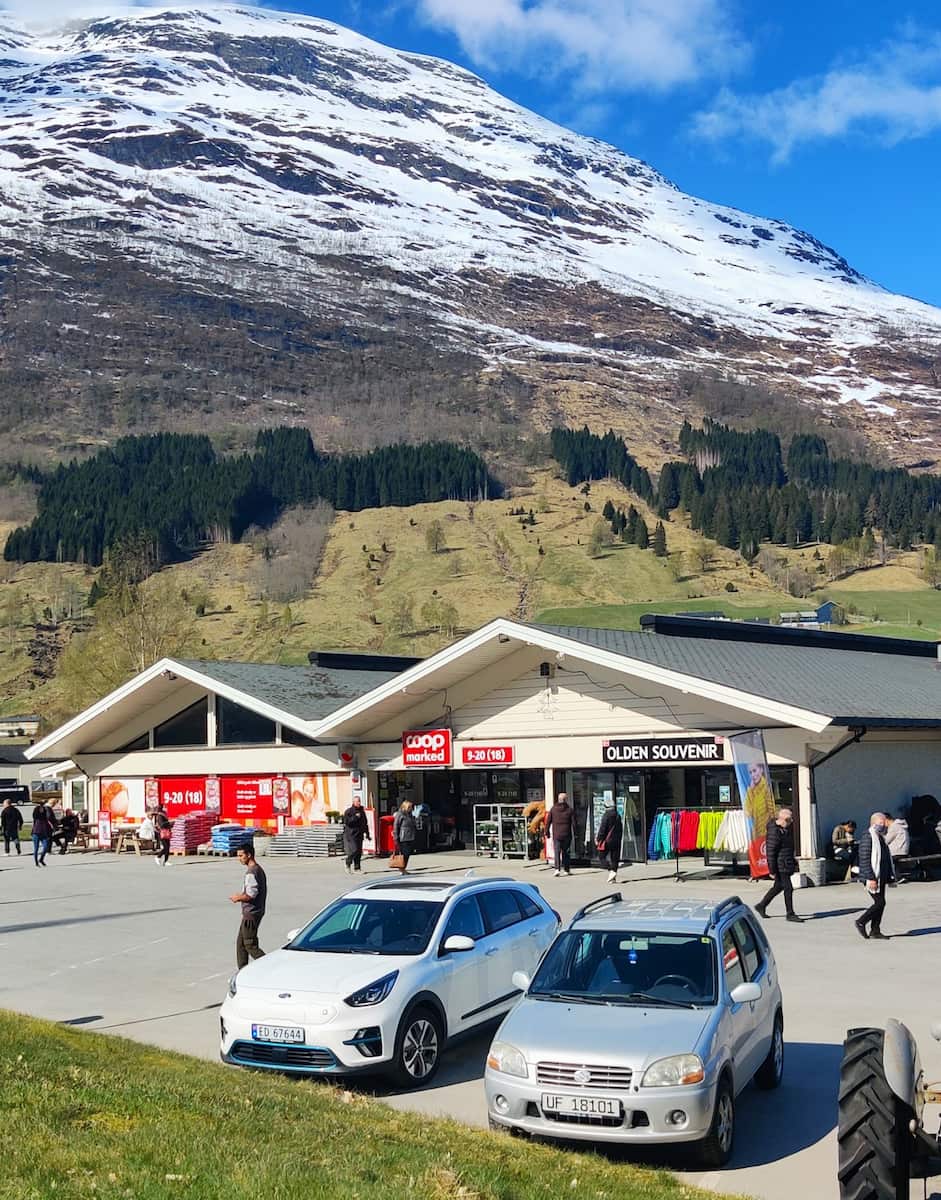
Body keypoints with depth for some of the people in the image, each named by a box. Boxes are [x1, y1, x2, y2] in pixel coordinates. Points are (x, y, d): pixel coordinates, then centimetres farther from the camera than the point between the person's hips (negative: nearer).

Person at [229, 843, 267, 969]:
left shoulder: (251, 872, -19)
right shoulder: (259, 869, 13)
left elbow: (251, 894, -26)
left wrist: (238, 898, -9)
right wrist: (241, 895, 14)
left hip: (251, 914, -10)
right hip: (255, 912, 10)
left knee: (250, 945, -5)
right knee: (241, 943, 15)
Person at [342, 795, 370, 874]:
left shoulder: (362, 811, 15)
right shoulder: (348, 811, -4)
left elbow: (365, 823, 22)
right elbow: (347, 822, -16)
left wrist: (367, 833, 18)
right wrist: (355, 817, -18)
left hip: (359, 834, 6)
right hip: (351, 834, -6)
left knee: (359, 852, 4)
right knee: (354, 850, -14)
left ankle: (357, 868, 10)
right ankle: (348, 865, 5)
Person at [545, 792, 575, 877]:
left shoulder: (553, 809, 1)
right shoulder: (569, 809, -2)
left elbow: (548, 822, 3)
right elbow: (573, 822, -2)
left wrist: (547, 832, 10)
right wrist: (575, 833, 7)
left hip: (556, 835, 0)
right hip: (567, 835, 0)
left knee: (557, 852, -1)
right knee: (566, 852, 11)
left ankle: (557, 869, -17)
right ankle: (567, 870, 14)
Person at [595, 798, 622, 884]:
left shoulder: (606, 815, -11)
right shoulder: (618, 816, 9)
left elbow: (602, 829, -13)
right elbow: (621, 829, 15)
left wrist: (598, 839, -6)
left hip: (607, 841, -6)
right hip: (616, 841, 6)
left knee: (602, 856, 3)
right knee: (614, 858, 9)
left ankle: (611, 871, -17)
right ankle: (613, 878, 9)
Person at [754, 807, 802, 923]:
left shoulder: (787, 828, 8)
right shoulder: (774, 832, -22)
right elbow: (770, 852, -20)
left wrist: (793, 861, 25)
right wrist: (772, 870, -19)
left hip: (788, 863, 10)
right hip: (780, 865, -10)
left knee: (779, 886, 18)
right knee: (788, 888, -5)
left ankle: (761, 906, 31)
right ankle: (790, 914, 5)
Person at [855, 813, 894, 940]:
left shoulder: (880, 837, 16)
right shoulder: (867, 837, -16)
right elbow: (864, 859, -21)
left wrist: (890, 876, 19)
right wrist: (870, 878, -25)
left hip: (881, 877, 10)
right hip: (872, 877, -10)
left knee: (880, 903, 9)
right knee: (879, 902, -10)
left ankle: (875, 931, 15)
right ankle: (861, 923, 3)